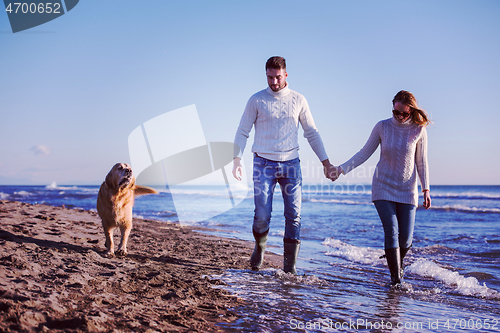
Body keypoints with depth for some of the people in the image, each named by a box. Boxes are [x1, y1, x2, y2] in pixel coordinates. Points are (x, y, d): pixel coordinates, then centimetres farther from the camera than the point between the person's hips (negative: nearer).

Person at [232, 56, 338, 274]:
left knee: (293, 216, -2)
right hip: (264, 165, -2)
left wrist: (326, 162, 8)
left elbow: (311, 133, 12)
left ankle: (290, 266, 6)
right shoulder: (256, 100, 1)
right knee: (262, 215, -7)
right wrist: (237, 160, -11)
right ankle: (259, 248, 24)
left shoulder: (298, 100, 7)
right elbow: (242, 132, 2)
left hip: (290, 164, 2)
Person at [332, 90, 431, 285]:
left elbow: (421, 162, 3)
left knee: (406, 237, 0)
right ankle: (395, 277, -5)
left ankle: (398, 262, 33)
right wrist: (341, 169, -8)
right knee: (391, 231, -12)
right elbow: (364, 154, 0)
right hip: (383, 187, 0)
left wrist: (426, 189, 2)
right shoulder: (382, 127, -5)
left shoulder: (419, 130, -6)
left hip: (407, 190, 0)